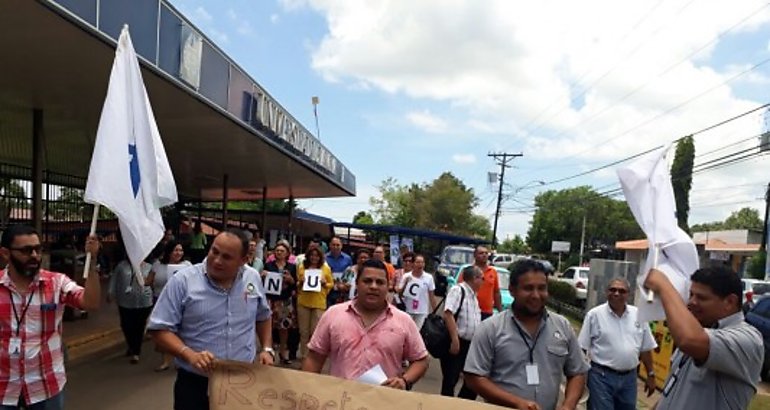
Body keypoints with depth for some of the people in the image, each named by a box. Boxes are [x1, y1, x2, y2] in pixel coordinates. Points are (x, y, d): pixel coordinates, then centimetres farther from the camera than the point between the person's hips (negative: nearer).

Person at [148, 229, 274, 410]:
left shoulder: (253, 278, 0)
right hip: (195, 384, -3)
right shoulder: (182, 281, -11)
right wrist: (189, 354, -24)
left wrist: (267, 349, 4)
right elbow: (160, 329, -11)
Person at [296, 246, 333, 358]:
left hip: (319, 303, -1)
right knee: (304, 331, 8)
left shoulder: (326, 268, 3)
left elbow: (331, 284, 8)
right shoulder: (301, 267, 6)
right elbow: (296, 284, 13)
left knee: (315, 332, -1)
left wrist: (324, 283, -11)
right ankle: (303, 355, 19)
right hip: (303, 302, 2)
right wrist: (300, 282, -8)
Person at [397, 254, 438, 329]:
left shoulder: (429, 278, -2)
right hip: (407, 311, 0)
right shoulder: (406, 277, -3)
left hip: (422, 312, 0)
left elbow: (432, 296, 2)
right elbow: (399, 294, -1)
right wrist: (405, 283, -16)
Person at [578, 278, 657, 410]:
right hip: (601, 376, -4)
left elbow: (646, 349, 11)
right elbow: (581, 348, -4)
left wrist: (650, 375, 12)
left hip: (629, 377, 4)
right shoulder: (594, 314, -7)